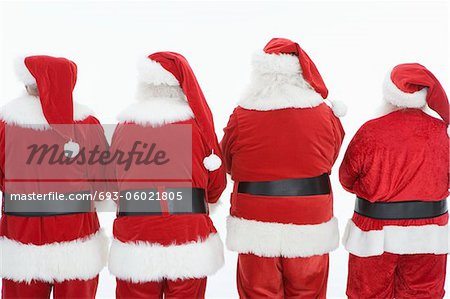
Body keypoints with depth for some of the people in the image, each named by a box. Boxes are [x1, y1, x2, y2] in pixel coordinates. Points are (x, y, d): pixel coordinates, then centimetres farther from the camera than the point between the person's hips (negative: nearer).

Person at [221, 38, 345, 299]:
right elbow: (329, 160, 9)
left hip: (255, 229, 0)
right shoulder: (326, 116, -6)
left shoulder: (241, 117, -8)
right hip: (310, 229, 1)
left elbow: (229, 165, 5)